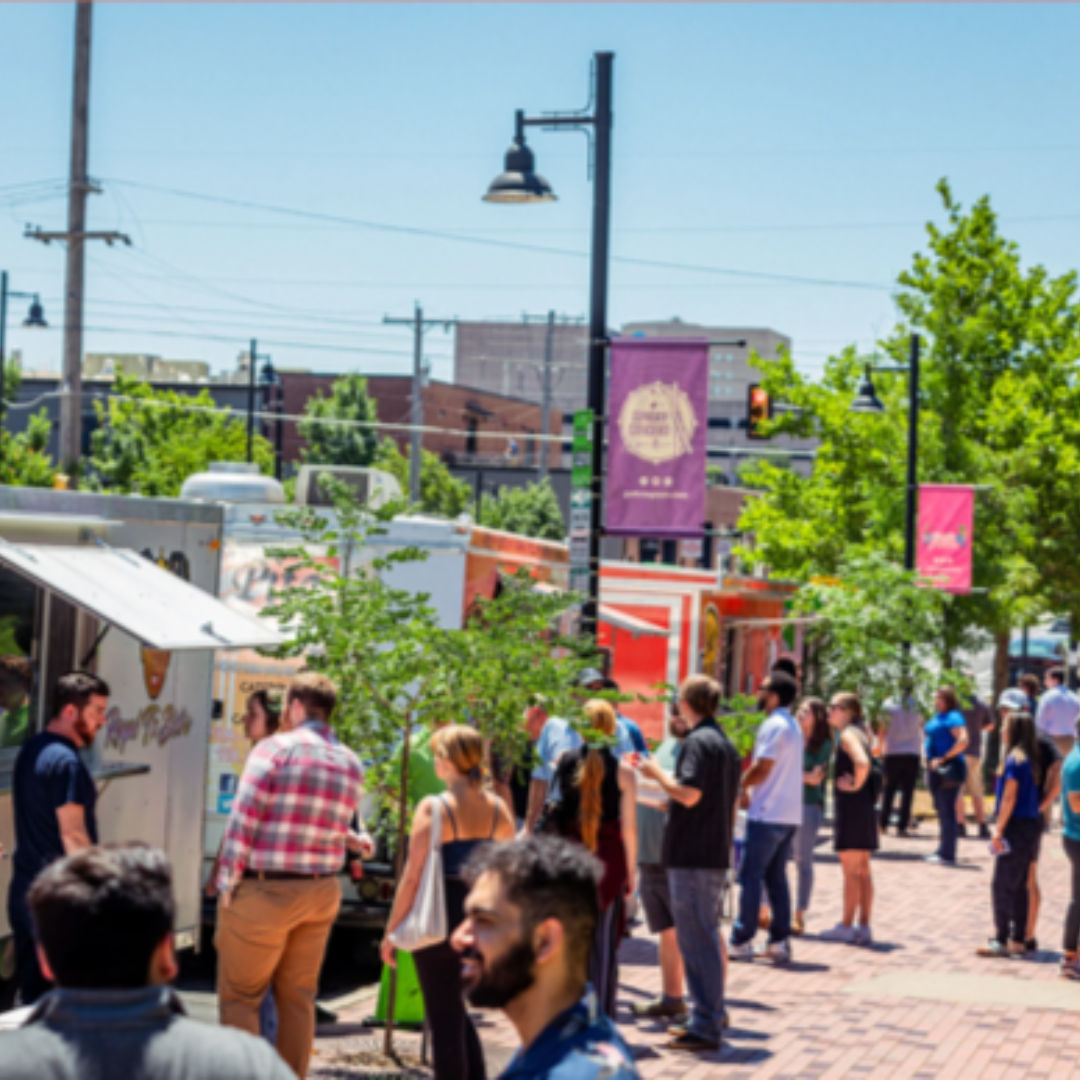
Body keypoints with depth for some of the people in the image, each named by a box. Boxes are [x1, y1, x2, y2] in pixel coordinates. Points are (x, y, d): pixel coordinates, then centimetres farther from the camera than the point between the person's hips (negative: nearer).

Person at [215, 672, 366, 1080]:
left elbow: (243, 822, -13)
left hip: (263, 890, -6)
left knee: (239, 997, 5)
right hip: (321, 893, 6)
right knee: (298, 998, 14)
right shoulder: (351, 764, 7)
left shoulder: (274, 749, -11)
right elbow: (338, 830, 10)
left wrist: (228, 883, -8)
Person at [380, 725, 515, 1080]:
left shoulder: (434, 808, -13)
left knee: (443, 1016, 3)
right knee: (455, 1009, 22)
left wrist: (391, 930, -5)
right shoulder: (498, 809, 3)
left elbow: (413, 876, -12)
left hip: (440, 917, -6)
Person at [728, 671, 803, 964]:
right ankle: (780, 941, 9)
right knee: (777, 877, 11)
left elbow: (762, 769, -18)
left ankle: (742, 941, 0)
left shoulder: (773, 726, -14)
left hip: (767, 814, -9)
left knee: (751, 876, -3)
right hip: (790, 815, 9)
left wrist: (740, 786, -1)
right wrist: (749, 789, 12)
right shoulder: (793, 726, 16)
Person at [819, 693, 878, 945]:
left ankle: (846, 926, 2)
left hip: (850, 807, -9)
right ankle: (863, 927, 15)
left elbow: (863, 763, -30)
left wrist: (855, 785, -17)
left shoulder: (848, 735, -13)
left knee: (851, 870, -3)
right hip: (865, 809, 9)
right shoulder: (859, 733, 15)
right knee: (862, 871, 11)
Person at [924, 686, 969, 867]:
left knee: (947, 811, -9)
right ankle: (942, 851, 21)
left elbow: (963, 741, -24)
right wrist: (929, 760, 15)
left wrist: (943, 759, -20)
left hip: (948, 769, -10)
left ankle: (947, 855, -7)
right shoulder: (937, 717, 16)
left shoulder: (953, 718, -13)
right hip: (935, 768, 10)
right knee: (941, 810, 14)